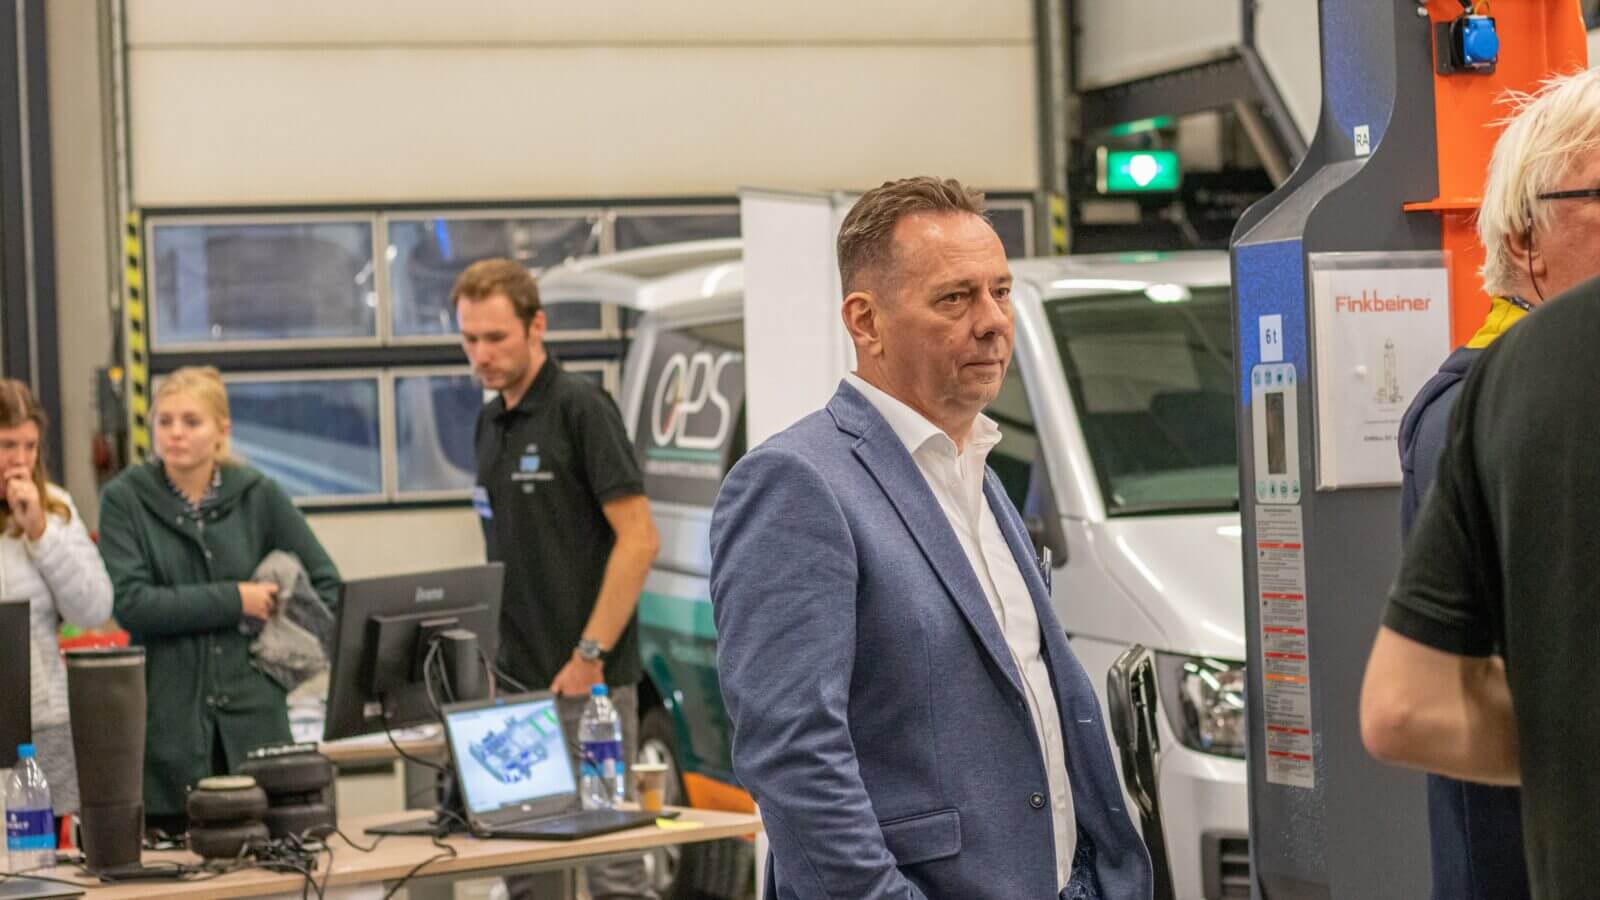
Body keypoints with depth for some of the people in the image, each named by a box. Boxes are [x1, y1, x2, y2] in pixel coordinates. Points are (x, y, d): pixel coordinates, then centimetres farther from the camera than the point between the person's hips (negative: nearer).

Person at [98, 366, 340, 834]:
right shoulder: (125, 499, 0)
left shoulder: (258, 496, 6)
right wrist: (235, 600, -11)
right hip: (167, 721, -2)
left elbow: (326, 584, 12)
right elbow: (131, 603, -11)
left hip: (252, 714, 2)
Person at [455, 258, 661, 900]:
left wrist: (590, 656, -17)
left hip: (585, 683, -8)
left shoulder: (580, 407, -9)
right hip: (514, 683, 8)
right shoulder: (490, 423, 14)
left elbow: (638, 538, -15)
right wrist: (492, 657, 11)